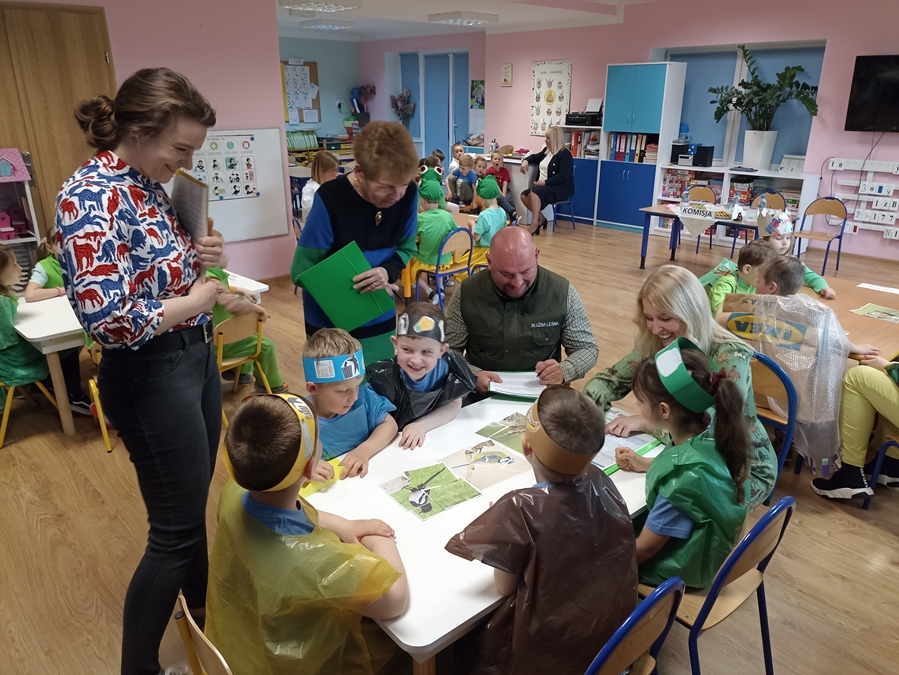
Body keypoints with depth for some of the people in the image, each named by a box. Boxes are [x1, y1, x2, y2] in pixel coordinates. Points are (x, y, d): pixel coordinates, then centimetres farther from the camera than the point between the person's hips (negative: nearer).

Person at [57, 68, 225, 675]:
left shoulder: (149, 185, 6)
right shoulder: (91, 198, -21)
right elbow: (109, 318, -28)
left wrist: (200, 256, -1)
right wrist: (195, 300, -16)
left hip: (196, 355, 9)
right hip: (152, 374, -9)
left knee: (194, 504, 24)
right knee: (177, 528, 4)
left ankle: (201, 613, 48)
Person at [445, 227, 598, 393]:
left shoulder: (562, 293, -6)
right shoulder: (466, 293, -6)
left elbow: (588, 349, 2)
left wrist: (563, 371, -19)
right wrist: (473, 376, -21)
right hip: (481, 394, 0)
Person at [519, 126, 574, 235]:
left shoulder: (565, 154, -11)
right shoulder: (546, 151, 14)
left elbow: (563, 176, -22)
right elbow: (535, 157, 33)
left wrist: (545, 182, -28)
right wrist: (526, 160, 10)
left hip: (561, 188, -8)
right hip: (544, 187, 9)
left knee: (535, 192, -32)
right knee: (524, 195, -12)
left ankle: (534, 223, -30)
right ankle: (541, 219, -3)